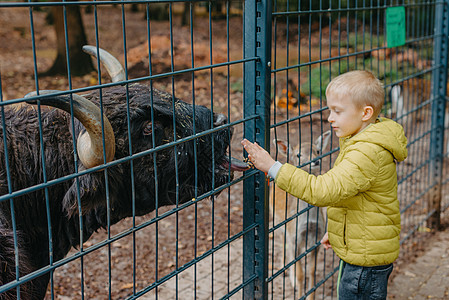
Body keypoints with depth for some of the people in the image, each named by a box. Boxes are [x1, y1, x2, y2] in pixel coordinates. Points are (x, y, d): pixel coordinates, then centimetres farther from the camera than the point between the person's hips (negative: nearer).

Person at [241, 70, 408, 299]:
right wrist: (336, 230, 24)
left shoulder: (368, 153, -27)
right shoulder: (367, 143, 7)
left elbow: (323, 190, -35)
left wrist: (273, 167, -34)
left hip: (366, 258, -10)